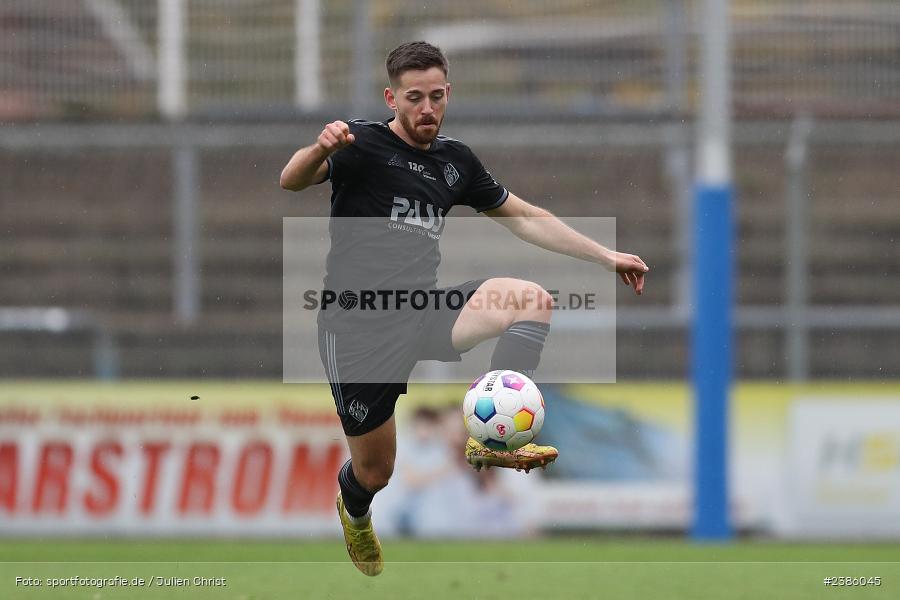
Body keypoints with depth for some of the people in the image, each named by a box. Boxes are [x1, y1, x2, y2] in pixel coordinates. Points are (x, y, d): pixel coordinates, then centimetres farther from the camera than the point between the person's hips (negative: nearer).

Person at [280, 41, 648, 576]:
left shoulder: (456, 160, 12)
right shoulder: (363, 145, -6)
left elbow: (522, 217, 22)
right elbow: (292, 181, -23)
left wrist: (605, 256, 17)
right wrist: (320, 149, -47)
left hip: (424, 311, 5)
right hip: (359, 324, -5)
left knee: (533, 300, -21)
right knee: (375, 472, 2)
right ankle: (355, 513, 41)